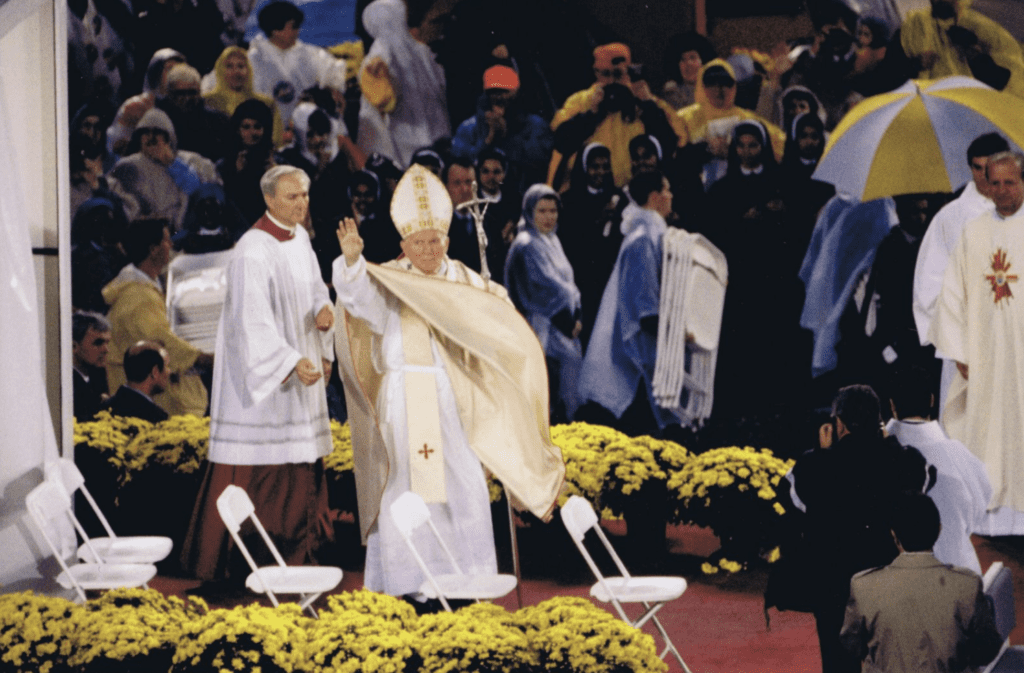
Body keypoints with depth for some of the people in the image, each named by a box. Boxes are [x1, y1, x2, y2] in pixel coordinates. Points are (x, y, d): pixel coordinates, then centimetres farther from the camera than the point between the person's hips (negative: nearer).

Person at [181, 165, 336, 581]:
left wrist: (323, 311, -3)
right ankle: (211, 559, 1)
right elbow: (254, 320, -23)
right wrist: (292, 363, -30)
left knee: (302, 467, 9)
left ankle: (295, 551, 16)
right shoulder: (254, 251, -18)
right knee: (244, 468, -6)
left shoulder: (299, 238, 9)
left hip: (301, 370, 9)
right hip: (260, 373, -9)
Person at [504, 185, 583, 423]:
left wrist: (576, 316, 2)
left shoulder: (551, 241, 15)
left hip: (562, 329, 9)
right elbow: (545, 288, -16)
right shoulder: (526, 245, -13)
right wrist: (568, 322, -13)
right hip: (542, 329, -9)